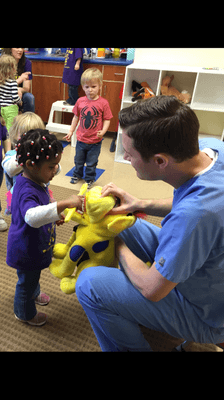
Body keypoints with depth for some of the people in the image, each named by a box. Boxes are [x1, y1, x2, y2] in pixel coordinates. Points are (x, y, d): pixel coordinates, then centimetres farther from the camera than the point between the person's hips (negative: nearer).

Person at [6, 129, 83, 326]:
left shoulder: (36, 182, -4)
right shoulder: (27, 191, -36)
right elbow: (32, 217, -57)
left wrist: (54, 215, 5)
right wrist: (63, 204, -59)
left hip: (35, 245, 9)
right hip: (26, 250, -9)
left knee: (33, 275, 35)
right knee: (26, 280, 18)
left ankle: (34, 293, 64)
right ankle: (25, 313, 45)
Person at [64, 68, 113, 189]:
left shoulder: (103, 103, -13)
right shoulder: (80, 101, -4)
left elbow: (107, 119, -9)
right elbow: (76, 117, 7)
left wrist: (103, 131, -26)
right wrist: (71, 131, 10)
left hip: (95, 141, -3)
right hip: (81, 139, 3)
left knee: (91, 163, 13)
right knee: (78, 160, 22)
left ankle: (89, 179, 34)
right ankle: (77, 175, 45)